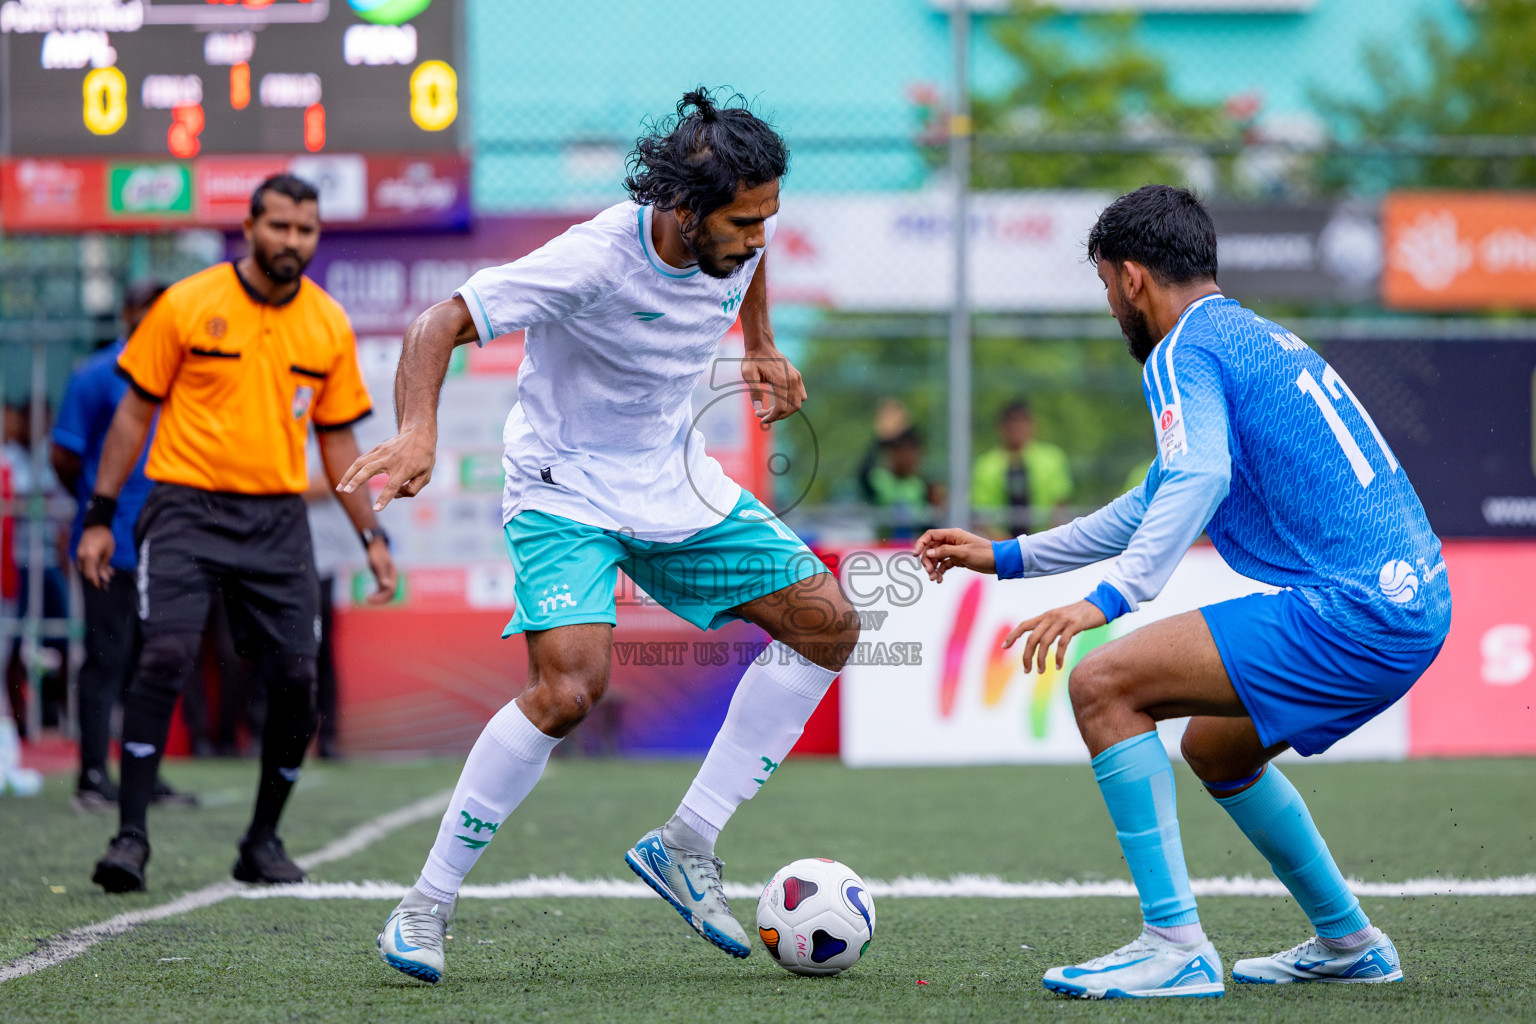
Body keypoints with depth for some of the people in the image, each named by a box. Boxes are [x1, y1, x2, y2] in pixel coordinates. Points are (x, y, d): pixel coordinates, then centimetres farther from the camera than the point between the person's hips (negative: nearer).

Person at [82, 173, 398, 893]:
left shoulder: (329, 325, 7)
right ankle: (131, 835, -17)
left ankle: (263, 841, 14)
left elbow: (337, 438, 15)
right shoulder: (187, 305, -2)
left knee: (296, 677, -4)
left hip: (278, 520, 3)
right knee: (167, 653, -20)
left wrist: (372, 537, 10)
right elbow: (135, 411, 4)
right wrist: (100, 517, 0)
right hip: (186, 507, -3)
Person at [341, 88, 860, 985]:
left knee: (829, 623, -2)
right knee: (570, 687, -27)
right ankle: (428, 906, -11)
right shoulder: (594, 262, -29)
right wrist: (419, 435, -44)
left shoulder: (739, 231, -9)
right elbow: (439, 325, -29)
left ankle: (686, 845, 4)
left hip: (675, 483, 7)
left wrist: (763, 348, 14)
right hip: (567, 490, -7)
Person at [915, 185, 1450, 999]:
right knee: (1215, 748, 27)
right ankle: (1347, 945, 34)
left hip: (1352, 611, -10)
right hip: (1414, 603, 10)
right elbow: (1153, 506, 35)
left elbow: (1201, 479, -25)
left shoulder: (1182, 353, -4)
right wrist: (1005, 557, 38)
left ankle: (1175, 947, -15)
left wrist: (1111, 598, -31)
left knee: (1104, 683, -11)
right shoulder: (1252, 338, 26)